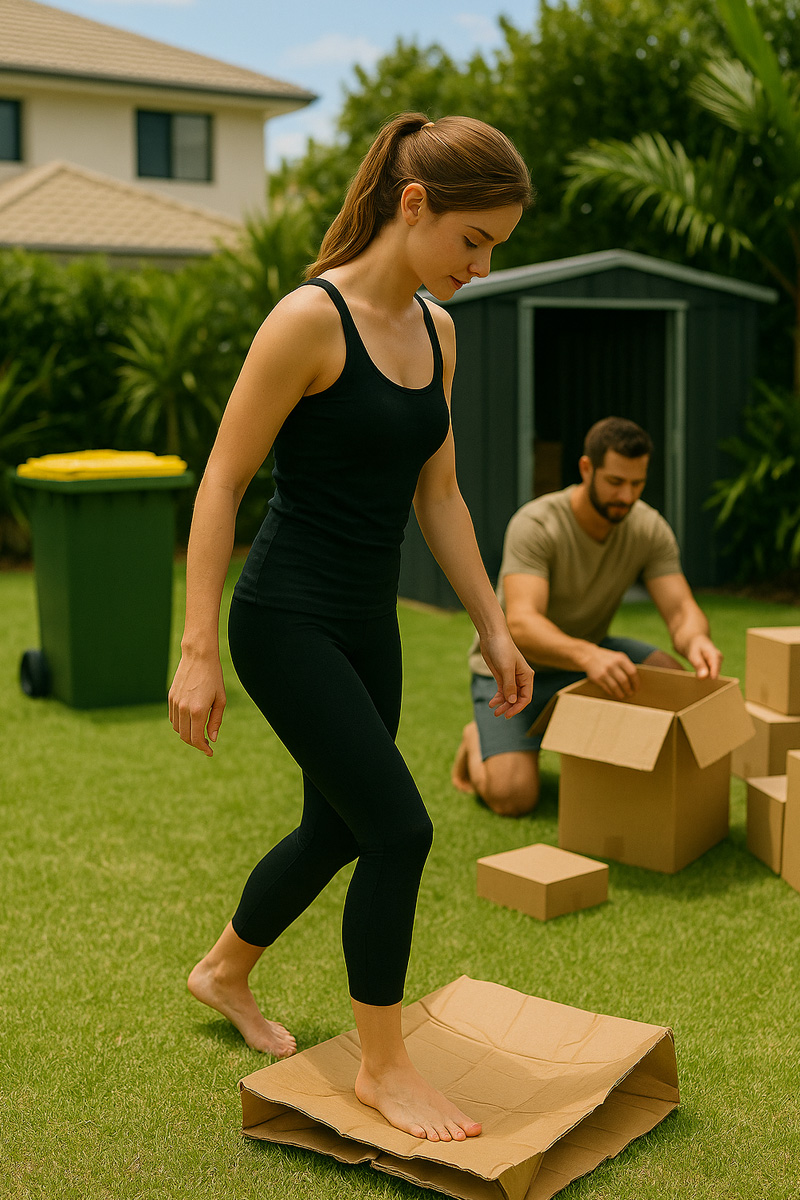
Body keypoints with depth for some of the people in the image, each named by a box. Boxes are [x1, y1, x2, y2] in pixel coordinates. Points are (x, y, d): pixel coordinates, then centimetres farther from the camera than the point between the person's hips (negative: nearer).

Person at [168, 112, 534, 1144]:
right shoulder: (310, 320, -17)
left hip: (368, 624, 8)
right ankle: (381, 1067, 11)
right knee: (398, 828, -10)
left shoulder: (434, 330, 6)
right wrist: (198, 651, -18)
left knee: (338, 829, 18)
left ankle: (224, 972, 45)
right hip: (287, 622, -8)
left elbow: (438, 496, 13)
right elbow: (221, 485, -15)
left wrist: (493, 626, 12)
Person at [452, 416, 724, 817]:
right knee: (512, 796, -24)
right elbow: (520, 625, -41)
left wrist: (696, 639, -46)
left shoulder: (649, 529, -13)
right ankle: (478, 740, 11)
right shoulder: (534, 525, -29)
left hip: (586, 655, 5)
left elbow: (680, 609, -20)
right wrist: (589, 656, -61)